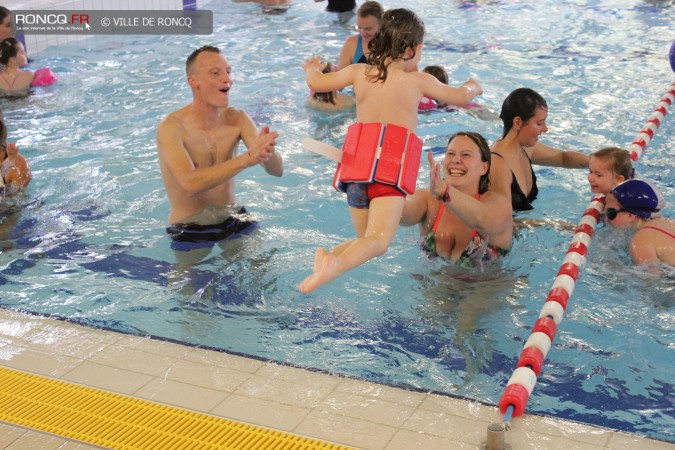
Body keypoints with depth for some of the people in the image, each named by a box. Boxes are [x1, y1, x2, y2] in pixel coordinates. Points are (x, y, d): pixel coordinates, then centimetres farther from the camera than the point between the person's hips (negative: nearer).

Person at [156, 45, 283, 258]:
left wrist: (267, 152, -33)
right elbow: (189, 183, -31)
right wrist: (247, 158, -38)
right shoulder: (171, 127, -16)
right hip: (190, 230, -4)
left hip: (234, 219, 4)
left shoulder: (237, 118, -2)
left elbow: (277, 170, -9)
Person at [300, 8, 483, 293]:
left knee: (368, 241, 16)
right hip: (393, 166, -4)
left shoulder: (359, 72, 15)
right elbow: (460, 97, 22)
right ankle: (336, 265, -45)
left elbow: (316, 83, 24)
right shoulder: (419, 80, 10)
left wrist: (312, 68, 47)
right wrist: (473, 87, 45)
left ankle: (330, 256, -13)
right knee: (379, 239, -16)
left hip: (357, 163, 5)